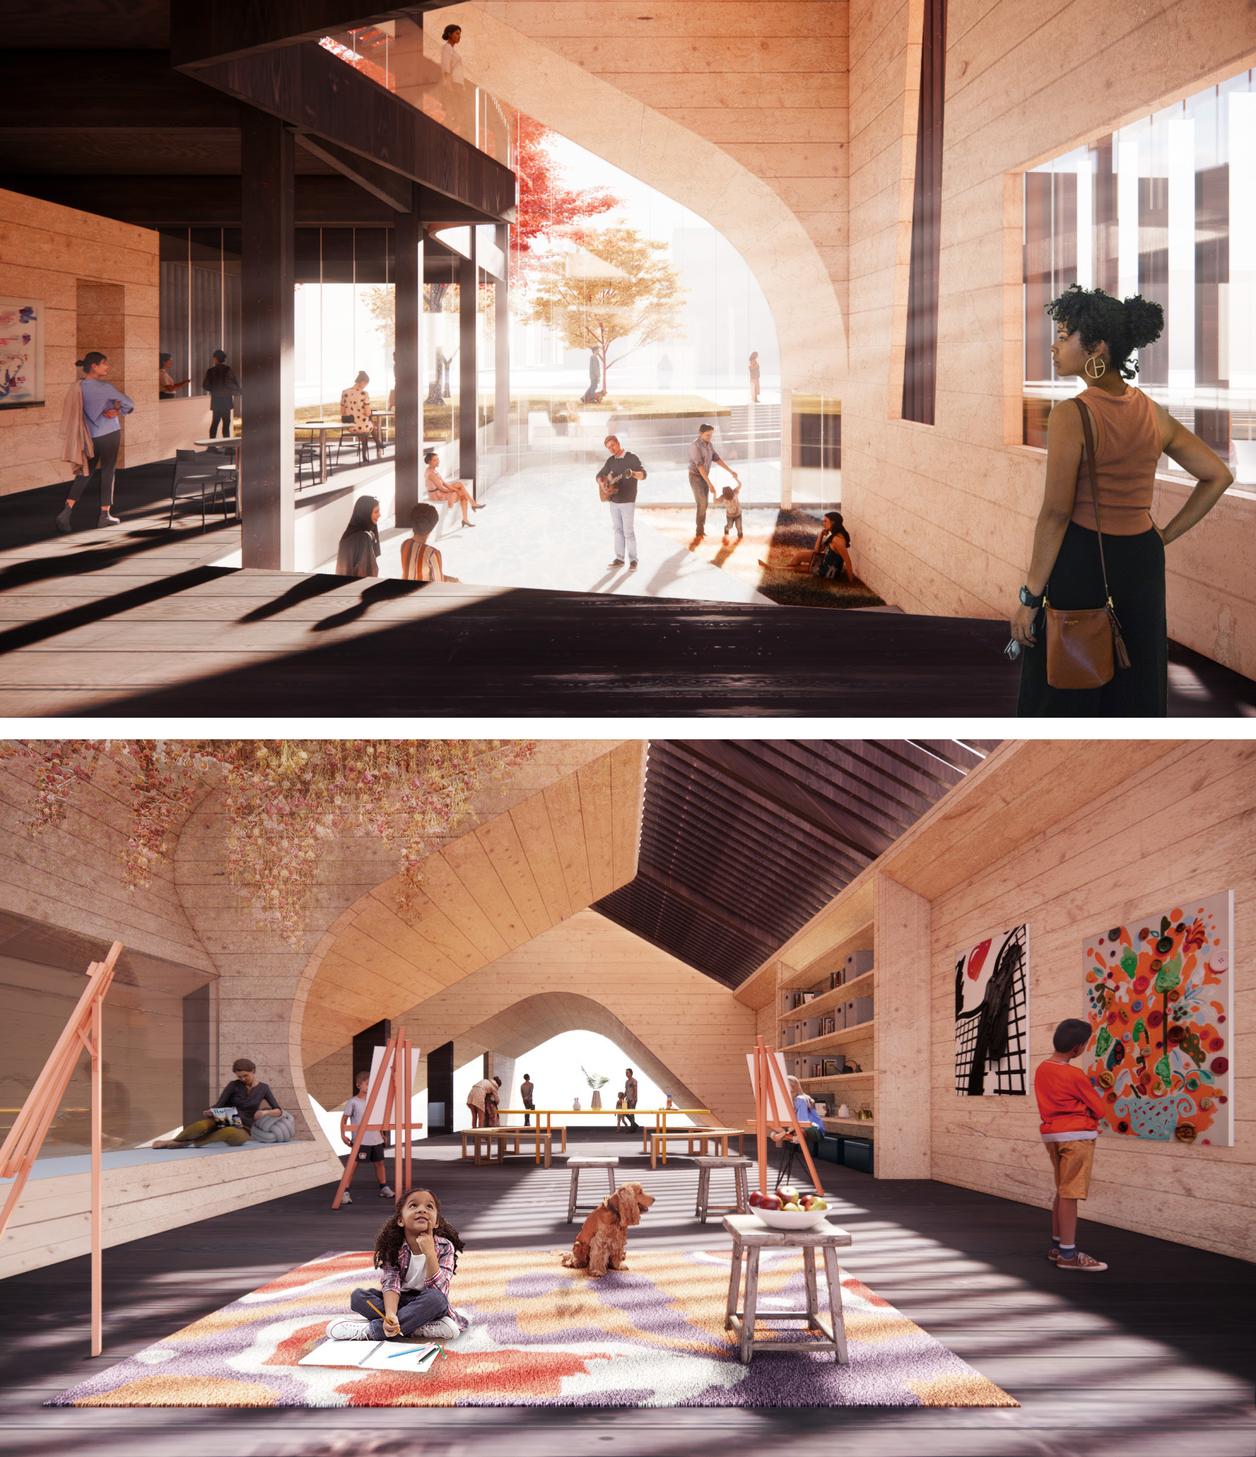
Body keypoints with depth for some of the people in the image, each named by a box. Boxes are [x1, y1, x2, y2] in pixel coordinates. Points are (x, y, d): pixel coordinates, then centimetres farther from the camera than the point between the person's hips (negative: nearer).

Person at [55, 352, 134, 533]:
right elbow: (129, 403, -12)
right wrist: (119, 411, 6)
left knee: (84, 473, 9)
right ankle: (105, 514, 13)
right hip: (109, 434, -6)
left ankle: (67, 510, -6)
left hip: (88, 436, 6)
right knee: (107, 472, 6)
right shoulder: (105, 387, -16)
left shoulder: (77, 387, 3)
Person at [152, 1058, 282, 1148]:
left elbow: (278, 1111, 1)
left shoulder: (263, 1088, 6)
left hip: (241, 1132, 0)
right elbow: (218, 1106, -7)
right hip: (223, 1123, 0)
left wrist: (265, 1112, -22)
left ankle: (187, 1143, -29)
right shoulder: (234, 1085, 3)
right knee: (201, 1125, -36)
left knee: (229, 1132, -41)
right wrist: (210, 1112, -31)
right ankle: (171, 1141, -15)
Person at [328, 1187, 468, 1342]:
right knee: (358, 1296, -20)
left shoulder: (444, 1248, -10)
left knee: (436, 1297, -35)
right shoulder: (392, 1248, -7)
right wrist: (390, 1314, -39)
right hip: (399, 1302, 2)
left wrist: (429, 1253, -30)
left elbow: (438, 1290, -21)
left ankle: (369, 1331, -33)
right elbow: (390, 1284, -20)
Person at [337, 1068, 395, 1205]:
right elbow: (344, 1118, -3)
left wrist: (381, 1134, 21)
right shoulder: (353, 1102, -7)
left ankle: (384, 1189, 28)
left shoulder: (375, 1100, 9)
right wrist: (343, 1135, -9)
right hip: (360, 1140, -6)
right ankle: (345, 1193, -7)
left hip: (376, 1139, 6)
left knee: (379, 1162, 13)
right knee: (354, 1164, -9)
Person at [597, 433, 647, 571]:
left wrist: (632, 473, -38)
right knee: (618, 529, 10)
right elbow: (600, 475, 17)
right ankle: (619, 558, 16)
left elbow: (643, 475, -18)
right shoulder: (611, 460, 9)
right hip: (613, 500, 6)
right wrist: (602, 485, -4)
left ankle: (633, 560, 3)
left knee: (628, 531, -5)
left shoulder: (631, 458, -9)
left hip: (627, 501, -6)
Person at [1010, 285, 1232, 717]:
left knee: (1062, 701, 2)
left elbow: (1056, 513, -17)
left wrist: (1029, 598, -13)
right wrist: (1165, 534, 13)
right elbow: (1218, 475, 12)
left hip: (1080, 560, -6)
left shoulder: (1071, 415, -14)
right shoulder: (1153, 414, 5)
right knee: (1136, 701, 13)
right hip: (1142, 564, 6)